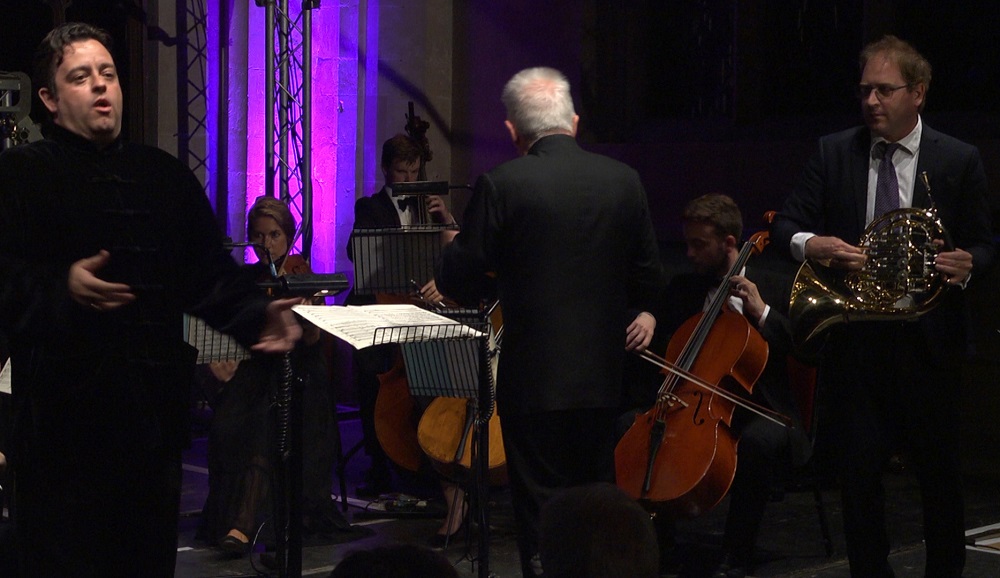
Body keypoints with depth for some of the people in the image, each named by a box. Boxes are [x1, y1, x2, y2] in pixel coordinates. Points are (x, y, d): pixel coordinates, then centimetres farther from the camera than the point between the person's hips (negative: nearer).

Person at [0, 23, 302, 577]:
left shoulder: (166, 176, 17)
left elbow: (210, 273, 14)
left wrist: (255, 314, -2)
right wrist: (63, 287, -28)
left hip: (155, 409, 5)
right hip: (64, 416, -5)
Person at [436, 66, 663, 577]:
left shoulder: (502, 185, -13)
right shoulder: (624, 180, 0)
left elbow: (458, 282, -10)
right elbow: (648, 276, 7)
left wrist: (453, 248, 12)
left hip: (534, 377, -4)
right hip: (602, 377, 4)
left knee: (541, 517, 3)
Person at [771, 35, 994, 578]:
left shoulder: (958, 160, 0)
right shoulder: (834, 152, 4)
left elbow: (981, 244, 5)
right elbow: (785, 225, 3)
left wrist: (967, 264, -18)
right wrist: (809, 243, -19)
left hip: (927, 342, -1)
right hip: (855, 341, 1)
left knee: (939, 471, 9)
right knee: (858, 471, 5)